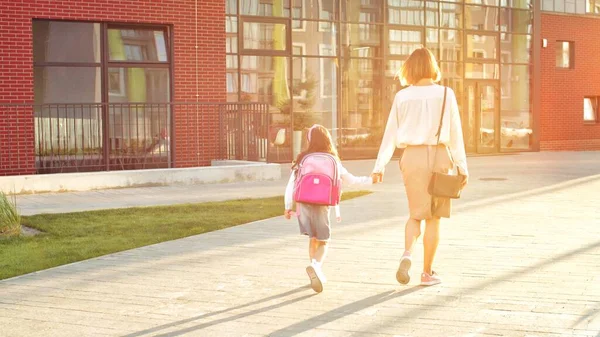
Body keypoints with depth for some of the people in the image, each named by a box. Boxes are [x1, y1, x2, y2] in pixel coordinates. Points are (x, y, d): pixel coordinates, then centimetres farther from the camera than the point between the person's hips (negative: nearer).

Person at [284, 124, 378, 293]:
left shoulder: (303, 159, 2)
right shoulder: (333, 161, 3)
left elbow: (291, 184, 0)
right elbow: (350, 180, 16)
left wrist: (288, 207, 8)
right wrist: (369, 180, 31)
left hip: (303, 204, 1)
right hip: (322, 206, -1)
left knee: (313, 239, 20)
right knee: (323, 241, 9)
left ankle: (317, 272, 22)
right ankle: (316, 265, -20)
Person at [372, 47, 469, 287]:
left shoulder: (402, 97, 0)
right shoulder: (445, 94, -4)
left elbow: (391, 133, 1)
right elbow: (455, 133, -3)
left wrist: (380, 165, 4)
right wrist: (462, 166, 2)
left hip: (412, 157, 2)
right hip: (438, 155, -1)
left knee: (416, 213, 17)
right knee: (433, 217, 9)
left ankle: (407, 253, -8)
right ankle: (427, 272, 12)